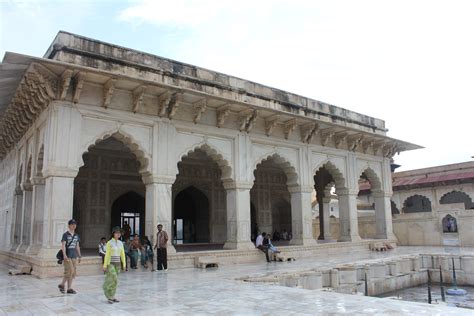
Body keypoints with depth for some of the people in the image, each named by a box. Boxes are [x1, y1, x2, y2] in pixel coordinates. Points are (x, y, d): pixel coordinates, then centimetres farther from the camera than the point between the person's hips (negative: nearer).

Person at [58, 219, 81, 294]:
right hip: (67, 256, -6)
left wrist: (79, 256, 17)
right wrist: (64, 255, -21)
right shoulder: (65, 234, -3)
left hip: (74, 256, 6)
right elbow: (63, 245, -10)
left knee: (72, 273, 6)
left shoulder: (76, 235, 15)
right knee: (69, 271, -9)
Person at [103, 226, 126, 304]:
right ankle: (110, 296, 2)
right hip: (110, 263, -5)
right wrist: (105, 265, -9)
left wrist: (124, 264, 8)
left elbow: (122, 254, 11)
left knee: (113, 280, 9)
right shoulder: (109, 243, -8)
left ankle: (112, 296, 17)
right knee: (114, 280, -11)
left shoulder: (120, 243, 8)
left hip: (118, 264, 5)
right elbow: (107, 254, -9)